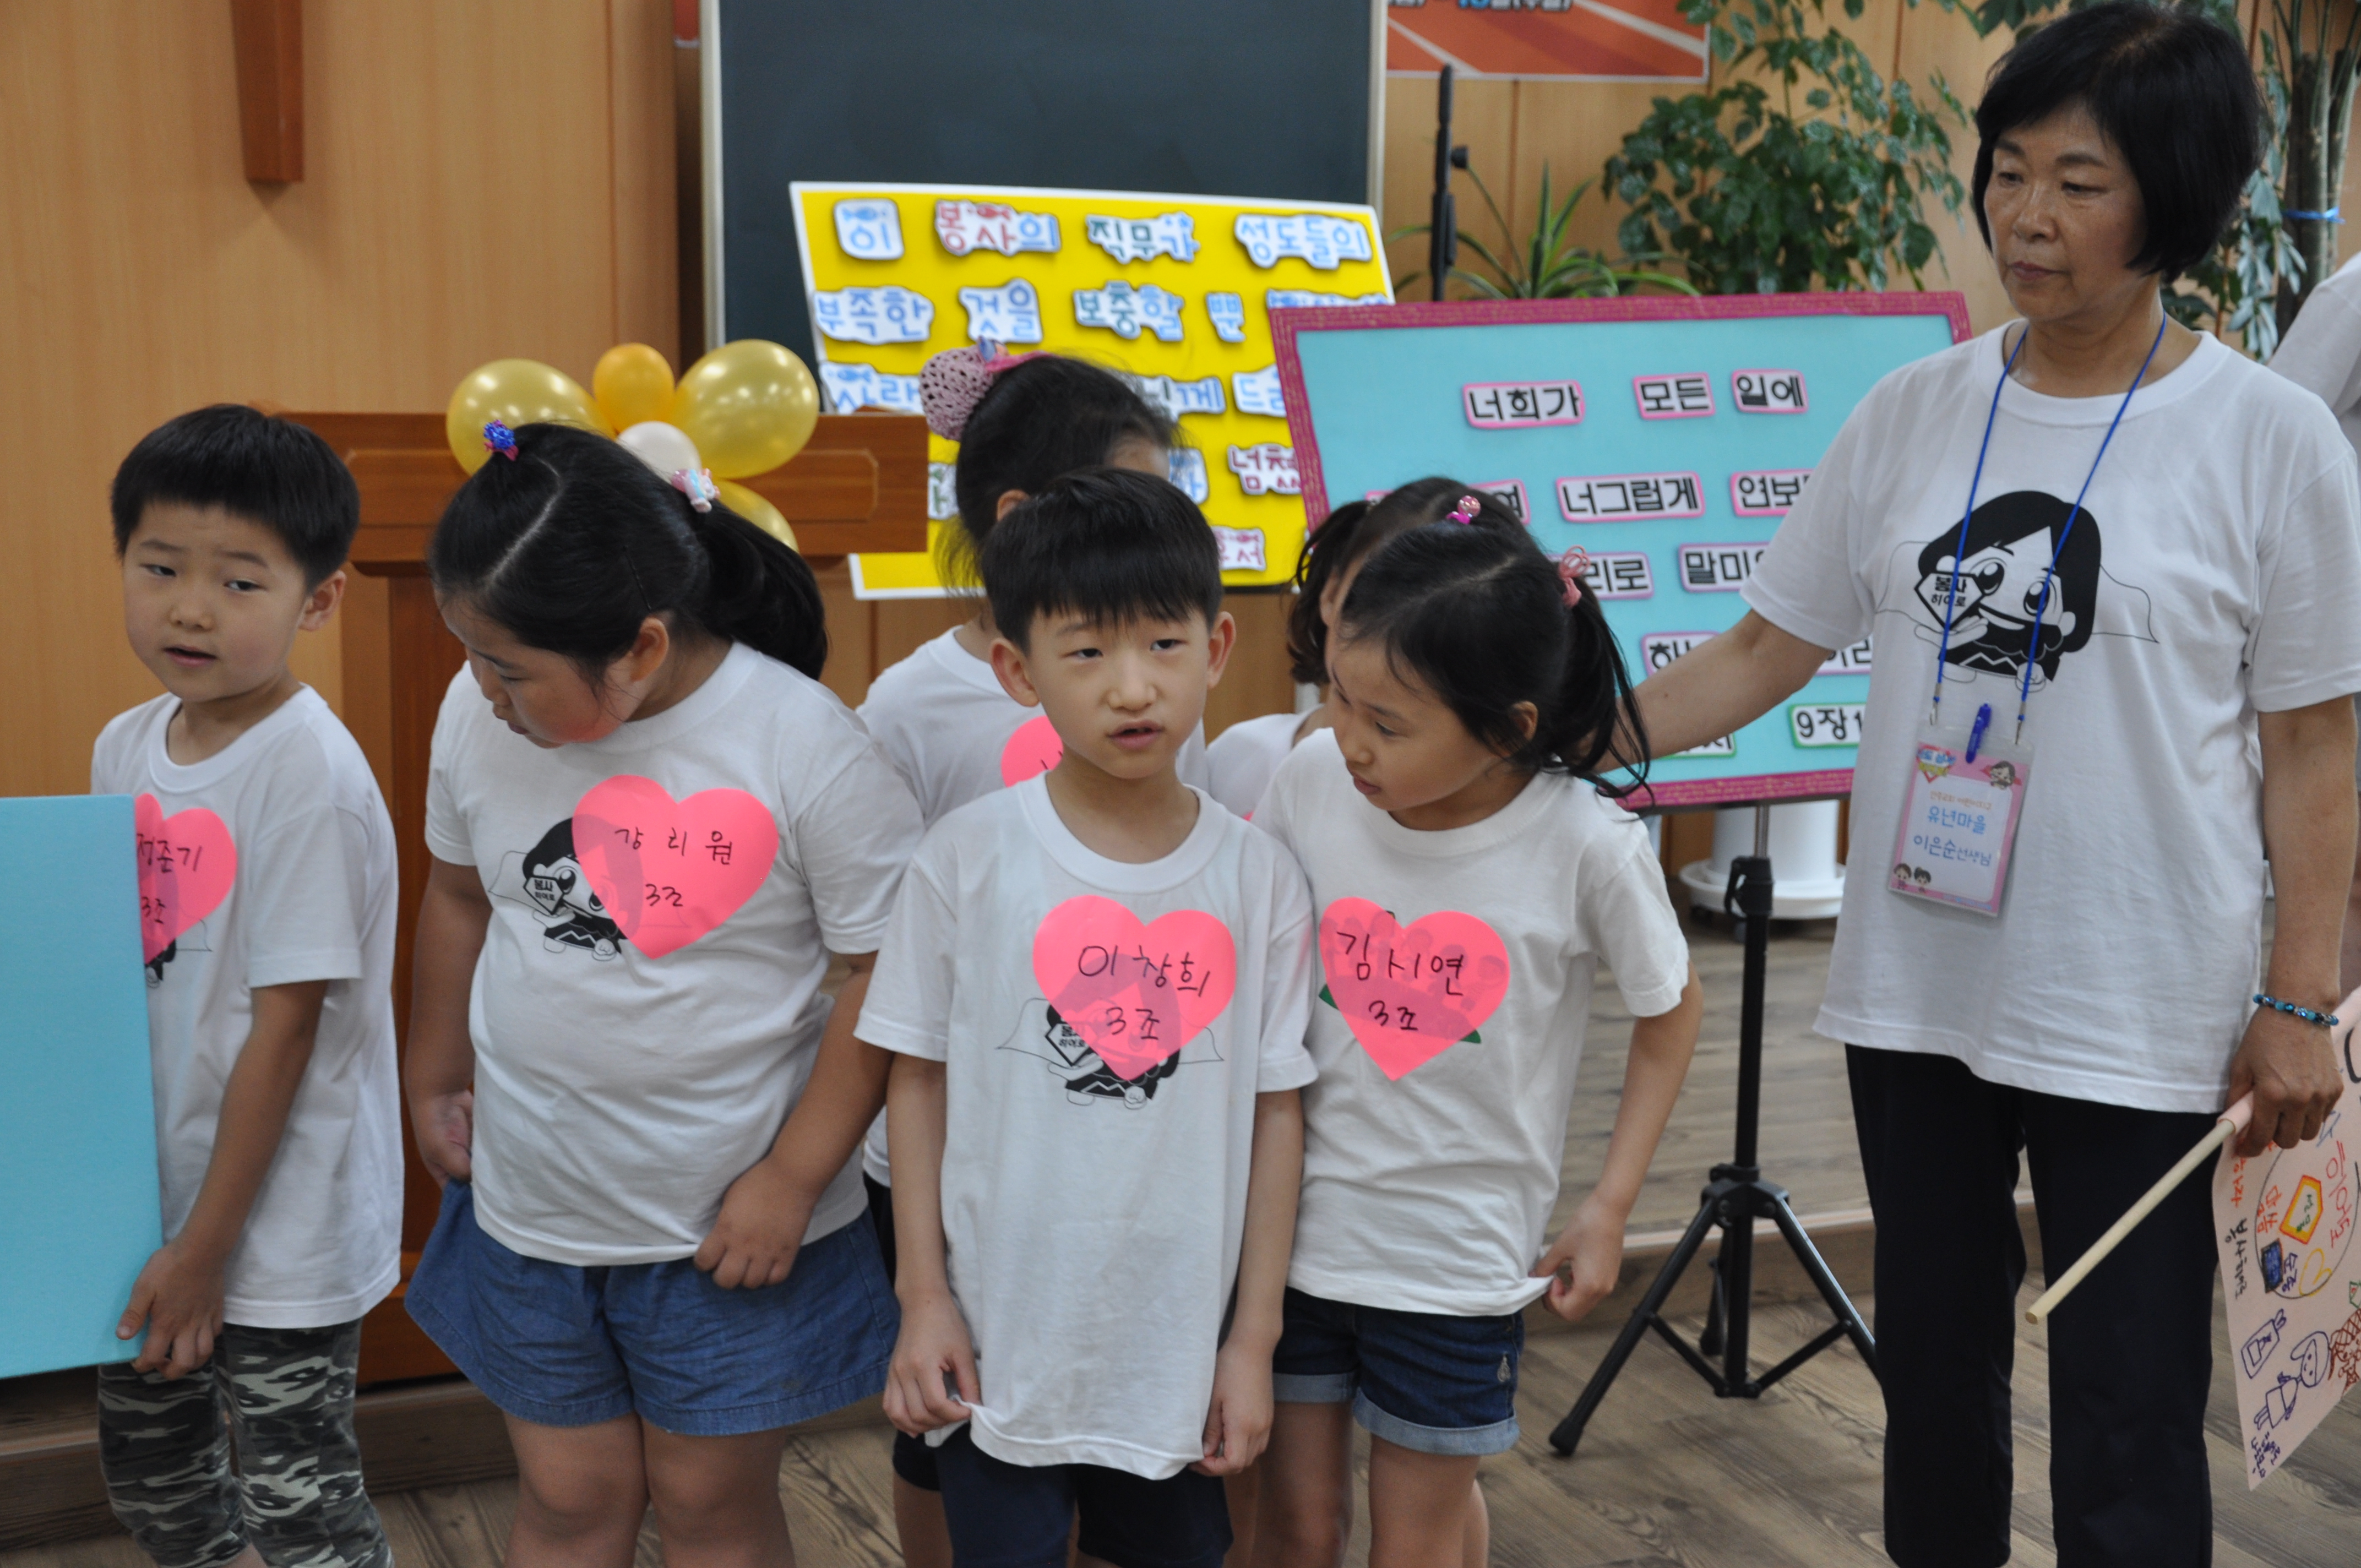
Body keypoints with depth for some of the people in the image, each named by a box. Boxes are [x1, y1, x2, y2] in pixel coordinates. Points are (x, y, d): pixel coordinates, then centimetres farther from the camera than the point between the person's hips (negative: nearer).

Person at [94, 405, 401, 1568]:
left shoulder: (310, 774, -20)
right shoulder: (123, 747, 2)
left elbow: (286, 1023, -19)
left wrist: (208, 1245, -15)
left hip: (278, 1221, -7)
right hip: (146, 1192, 7)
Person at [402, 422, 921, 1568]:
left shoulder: (804, 744, -22)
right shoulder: (480, 715, -7)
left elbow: (885, 969, -16)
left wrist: (794, 1179, -15)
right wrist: (435, 1082, 16)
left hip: (729, 1221, -3)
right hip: (532, 1204, 4)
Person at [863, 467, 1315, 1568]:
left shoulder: (1259, 877, -6)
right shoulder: (968, 858, -10)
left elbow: (1276, 1106, -1)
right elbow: (918, 1076, -3)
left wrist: (1254, 1339, 1)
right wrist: (924, 1298, -4)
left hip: (1180, 1346, 2)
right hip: (1002, 1343, -1)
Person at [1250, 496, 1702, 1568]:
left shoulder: (1589, 848, -19)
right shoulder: (1311, 782, -14)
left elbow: (1670, 1011, -1)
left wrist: (1608, 1209, -2)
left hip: (1461, 1262, -2)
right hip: (1299, 1228, 2)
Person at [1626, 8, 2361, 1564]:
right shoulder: (1915, 413, 3)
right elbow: (1764, 652, 7)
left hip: (2136, 1017, -4)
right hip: (1913, 987, 4)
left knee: (2124, 1437, 2)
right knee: (1932, 1378, 18)